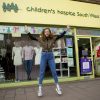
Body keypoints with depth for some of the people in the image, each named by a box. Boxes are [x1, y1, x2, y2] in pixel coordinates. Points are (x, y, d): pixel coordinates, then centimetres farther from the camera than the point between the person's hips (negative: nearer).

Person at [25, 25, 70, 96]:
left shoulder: (53, 38, 3)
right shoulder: (41, 39, 1)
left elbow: (60, 36, 1)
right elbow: (32, 37, -1)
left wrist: (66, 30, -5)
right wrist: (27, 31, -11)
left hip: (51, 55, 1)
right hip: (44, 55, -1)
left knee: (54, 71, 5)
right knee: (42, 72, 3)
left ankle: (57, 87, 20)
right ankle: (40, 88, 13)